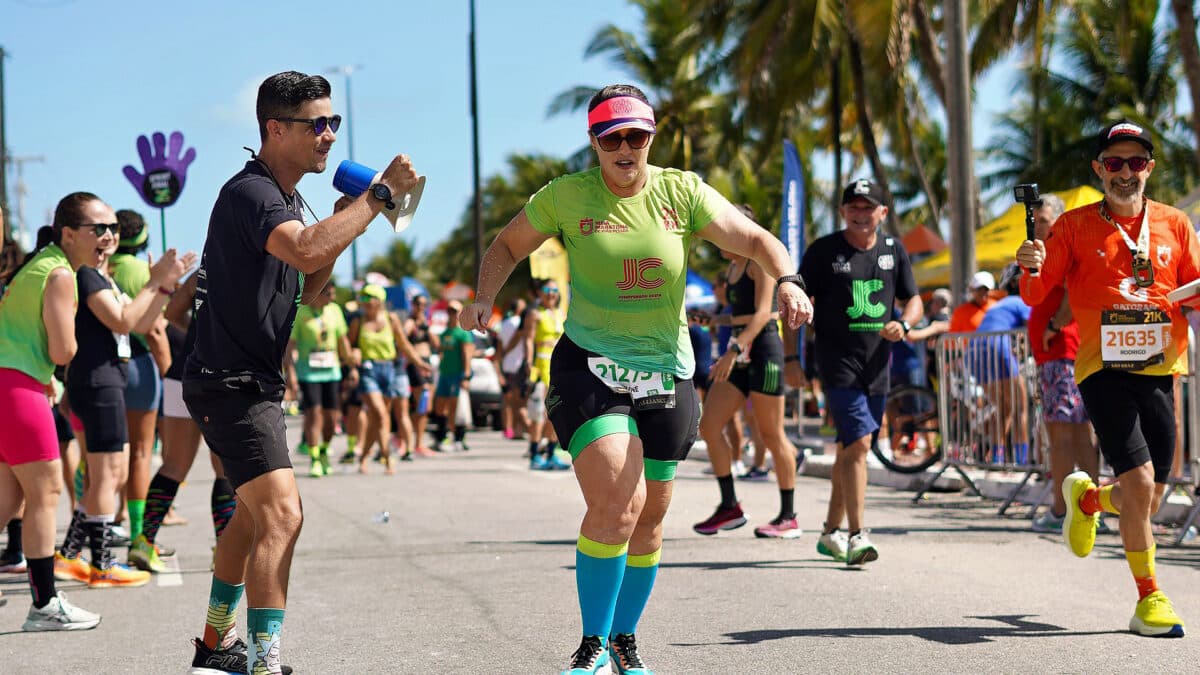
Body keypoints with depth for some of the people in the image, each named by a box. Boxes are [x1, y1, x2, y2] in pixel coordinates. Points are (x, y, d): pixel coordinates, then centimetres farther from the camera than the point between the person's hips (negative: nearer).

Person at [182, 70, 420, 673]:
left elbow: (306, 292, 18)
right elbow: (307, 252, -37)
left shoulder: (286, 198, 15)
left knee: (252, 514, 22)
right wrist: (379, 194, -28)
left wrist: (341, 222, 4)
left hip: (252, 381, 11)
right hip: (230, 382, -11)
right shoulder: (250, 193, -18)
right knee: (281, 514, -20)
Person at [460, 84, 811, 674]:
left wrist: (787, 281, -21)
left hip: (666, 375, 3)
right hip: (589, 367, -3)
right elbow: (507, 245, 11)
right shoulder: (566, 196, -3)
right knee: (614, 504, -22)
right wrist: (484, 298, -6)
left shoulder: (682, 192, 0)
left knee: (647, 522, 11)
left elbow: (755, 240, -1)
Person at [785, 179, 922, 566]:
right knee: (858, 444, -18)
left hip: (877, 367, 5)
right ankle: (856, 536, -19)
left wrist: (903, 324, -8)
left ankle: (831, 533, 26)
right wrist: (790, 357, -6)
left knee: (850, 449, 14)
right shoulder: (824, 250, -3)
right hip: (837, 364, -5)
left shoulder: (894, 251, 9)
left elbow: (914, 302, 14)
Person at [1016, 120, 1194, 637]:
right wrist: (1030, 269, -22)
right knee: (1140, 483, -15)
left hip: (1160, 368, 4)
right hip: (1102, 368, -3)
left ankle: (1087, 497, 40)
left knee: (1150, 498, 6)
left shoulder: (1175, 225, 9)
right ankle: (1149, 598, 0)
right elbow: (1035, 296, -1)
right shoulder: (1075, 226, 2)